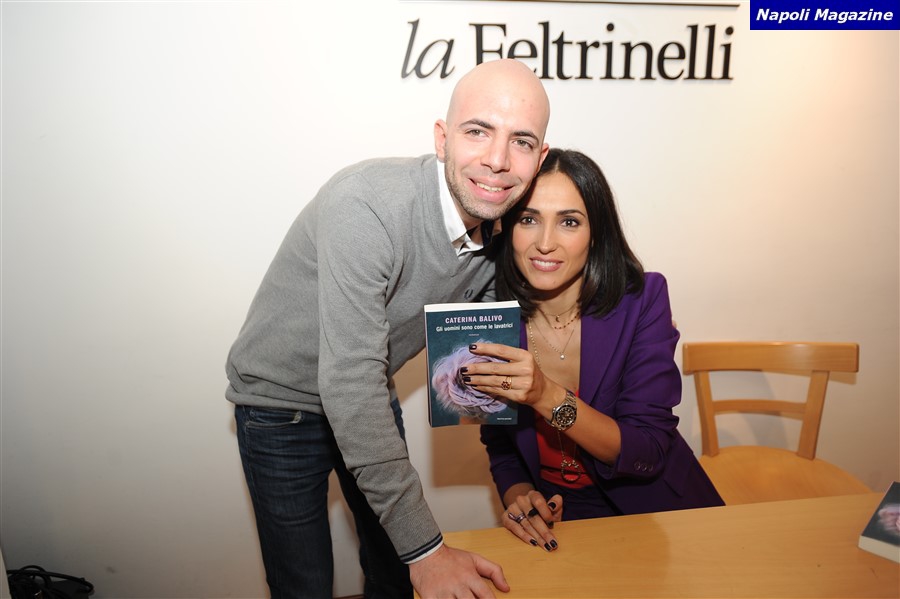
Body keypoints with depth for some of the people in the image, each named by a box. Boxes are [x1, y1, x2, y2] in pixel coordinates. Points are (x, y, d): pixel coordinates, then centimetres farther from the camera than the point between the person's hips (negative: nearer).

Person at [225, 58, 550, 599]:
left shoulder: (501, 227, -11)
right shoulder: (367, 208, -34)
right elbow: (350, 384, -36)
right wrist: (425, 548, -32)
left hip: (371, 397, 6)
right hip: (283, 402, -5)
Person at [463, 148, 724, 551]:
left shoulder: (641, 301, -12)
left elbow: (649, 453, -16)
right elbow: (501, 451, 3)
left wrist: (548, 397, -29)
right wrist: (518, 497, -19)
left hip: (659, 516, -1)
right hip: (556, 524, 2)